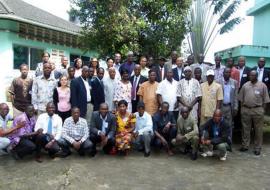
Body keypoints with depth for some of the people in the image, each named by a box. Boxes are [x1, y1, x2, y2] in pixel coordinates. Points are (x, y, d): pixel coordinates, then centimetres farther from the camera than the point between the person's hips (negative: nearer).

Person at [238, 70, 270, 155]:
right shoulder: (245, 85, 6)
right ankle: (245, 146, 22)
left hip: (257, 110, -2)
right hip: (246, 110, 2)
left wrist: (262, 110, -4)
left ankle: (257, 148, 17)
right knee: (245, 129, 10)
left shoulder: (262, 85, 0)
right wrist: (242, 109, 4)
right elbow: (241, 99, 8)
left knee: (258, 130, 5)